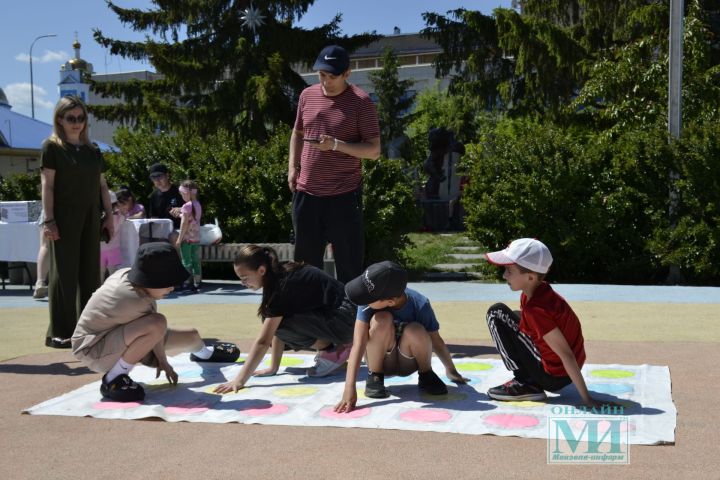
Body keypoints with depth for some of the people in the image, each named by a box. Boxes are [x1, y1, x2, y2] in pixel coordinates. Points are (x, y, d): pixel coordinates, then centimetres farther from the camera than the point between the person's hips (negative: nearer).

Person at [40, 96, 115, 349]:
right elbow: (47, 184, -7)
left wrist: (109, 215, 9)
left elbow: (102, 185, 17)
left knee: (90, 273, 8)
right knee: (64, 273, -5)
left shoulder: (93, 150, 15)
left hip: (90, 217, 6)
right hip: (65, 217, -5)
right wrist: (49, 220, -15)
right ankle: (59, 332, 0)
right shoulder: (52, 147, -1)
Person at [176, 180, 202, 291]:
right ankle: (197, 284, 12)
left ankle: (188, 284, -3)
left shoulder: (187, 206, -15)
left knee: (186, 262, -3)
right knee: (196, 261, 9)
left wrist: (179, 238, -11)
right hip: (196, 237, 8)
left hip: (187, 238, -8)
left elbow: (184, 224, -16)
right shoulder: (198, 205, 8)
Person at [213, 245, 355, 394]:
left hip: (345, 319, -9)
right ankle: (327, 345, 8)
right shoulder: (281, 276, 3)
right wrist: (273, 367, 7)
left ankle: (332, 352, -7)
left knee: (282, 324, -23)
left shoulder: (284, 286, -23)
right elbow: (276, 331, 8)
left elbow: (263, 341, -26)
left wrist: (239, 380, -25)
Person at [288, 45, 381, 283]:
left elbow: (374, 150, -10)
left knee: (349, 265, 1)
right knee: (306, 261, 13)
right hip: (306, 193, 5)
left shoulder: (360, 102, -8)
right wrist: (293, 167, 9)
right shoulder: (307, 95, 8)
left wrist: (336, 145, -22)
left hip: (344, 196, -5)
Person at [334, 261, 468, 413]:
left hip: (407, 363, 0)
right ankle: (374, 377, -9)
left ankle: (426, 376, -3)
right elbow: (358, 344, -32)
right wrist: (350, 388, -42)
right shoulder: (368, 301, -27)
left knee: (415, 330, -33)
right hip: (381, 360, 0)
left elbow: (436, 341, -11)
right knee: (382, 320, -31)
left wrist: (451, 371, 4)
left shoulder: (420, 305, -27)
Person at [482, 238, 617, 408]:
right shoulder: (542, 290, -2)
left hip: (553, 377, -8)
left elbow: (567, 355, -27)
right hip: (562, 372, 9)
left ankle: (525, 384, -6)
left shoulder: (536, 309, -26)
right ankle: (530, 378, 18)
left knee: (496, 314, -9)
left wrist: (587, 399, -25)